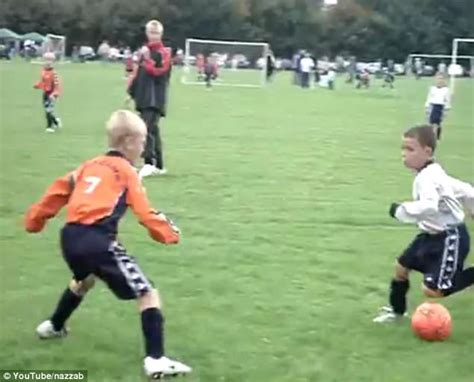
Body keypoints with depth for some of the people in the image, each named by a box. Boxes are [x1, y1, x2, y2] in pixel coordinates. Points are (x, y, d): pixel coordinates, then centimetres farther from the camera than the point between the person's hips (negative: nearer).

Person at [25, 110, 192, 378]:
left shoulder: (90, 165, 21)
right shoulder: (127, 172, 5)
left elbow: (60, 190, 22)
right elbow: (146, 214, -1)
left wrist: (35, 220, 32)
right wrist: (169, 234, 13)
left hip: (70, 237, 8)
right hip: (97, 241, -8)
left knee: (85, 279, 41)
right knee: (147, 294, -2)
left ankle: (54, 326, 58)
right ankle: (156, 360, -12)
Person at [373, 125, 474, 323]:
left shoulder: (427, 178, -24)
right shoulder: (432, 174, 7)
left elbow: (429, 207, -43)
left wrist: (400, 210, -31)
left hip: (450, 238, -10)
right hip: (433, 234, 10)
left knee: (432, 290, -13)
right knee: (401, 267, 15)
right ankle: (397, 310, 36)